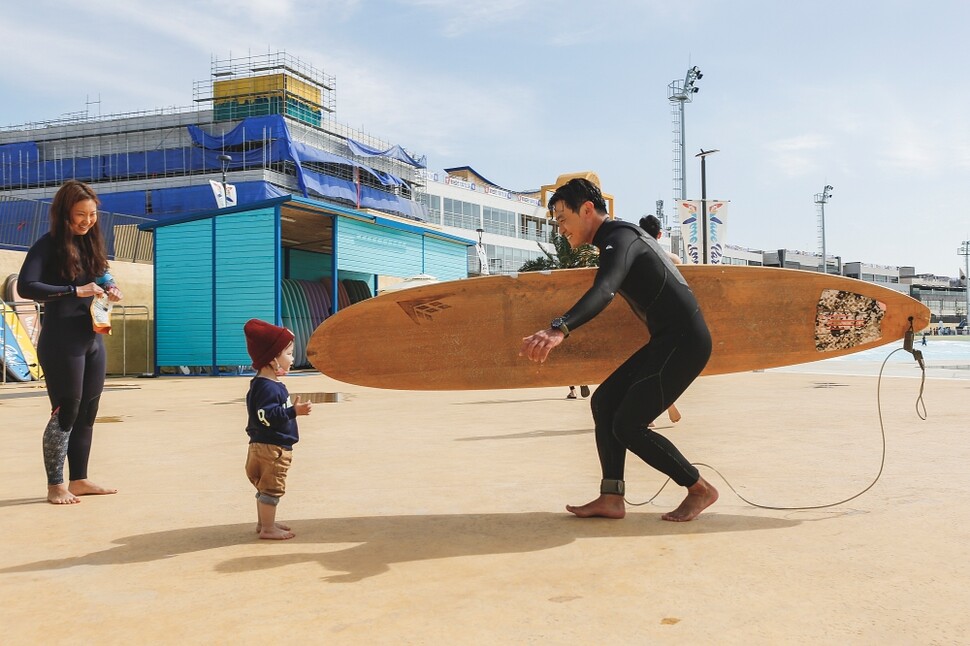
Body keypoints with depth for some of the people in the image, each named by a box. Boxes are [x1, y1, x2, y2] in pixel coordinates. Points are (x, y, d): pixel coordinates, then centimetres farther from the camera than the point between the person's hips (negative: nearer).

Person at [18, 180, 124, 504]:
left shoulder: (91, 242, 10)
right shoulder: (48, 245, -10)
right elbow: (26, 286, -20)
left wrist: (110, 290, -1)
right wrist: (75, 291, -25)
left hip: (94, 339, 7)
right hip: (61, 342, -7)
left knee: (87, 413, 12)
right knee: (65, 412, -1)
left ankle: (79, 480, 22)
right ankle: (55, 486, 11)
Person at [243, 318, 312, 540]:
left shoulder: (270, 384, 10)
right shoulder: (267, 387, -21)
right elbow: (267, 415, -30)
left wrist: (292, 409, 29)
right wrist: (294, 411, -33)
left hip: (268, 446, 10)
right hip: (270, 447, -10)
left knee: (266, 487, 19)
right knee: (271, 488, -2)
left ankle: (264, 522, 30)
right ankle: (267, 528, 6)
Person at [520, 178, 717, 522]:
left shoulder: (620, 238, -15)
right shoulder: (619, 237, 17)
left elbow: (604, 290, -36)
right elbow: (606, 289, 36)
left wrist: (559, 329, -51)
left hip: (683, 340, -10)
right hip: (668, 340, 10)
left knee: (628, 425, -9)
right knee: (604, 401, 6)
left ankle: (700, 489, 6)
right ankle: (611, 499, 3)